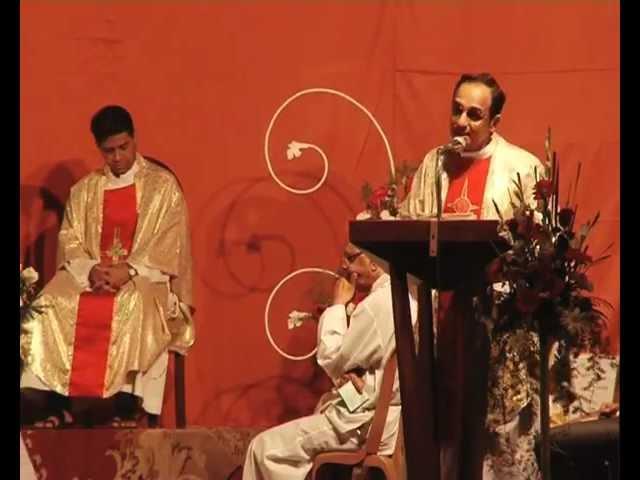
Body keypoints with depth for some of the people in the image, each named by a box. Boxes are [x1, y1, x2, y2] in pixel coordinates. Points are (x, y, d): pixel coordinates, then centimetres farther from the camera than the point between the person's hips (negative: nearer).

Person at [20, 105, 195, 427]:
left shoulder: (163, 186, 3)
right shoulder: (84, 190, 15)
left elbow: (168, 246, -5)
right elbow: (70, 243, 7)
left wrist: (128, 271, -20)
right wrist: (90, 270, -15)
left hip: (145, 278, -4)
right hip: (89, 276, 4)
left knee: (138, 308, -39)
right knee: (50, 305, -26)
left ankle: (127, 401, -42)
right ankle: (43, 399, -30)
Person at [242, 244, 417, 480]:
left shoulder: (378, 304, -20)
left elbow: (331, 360, -14)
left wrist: (338, 304, -6)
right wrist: (351, 374, -3)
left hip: (365, 424, -10)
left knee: (265, 448, -5)